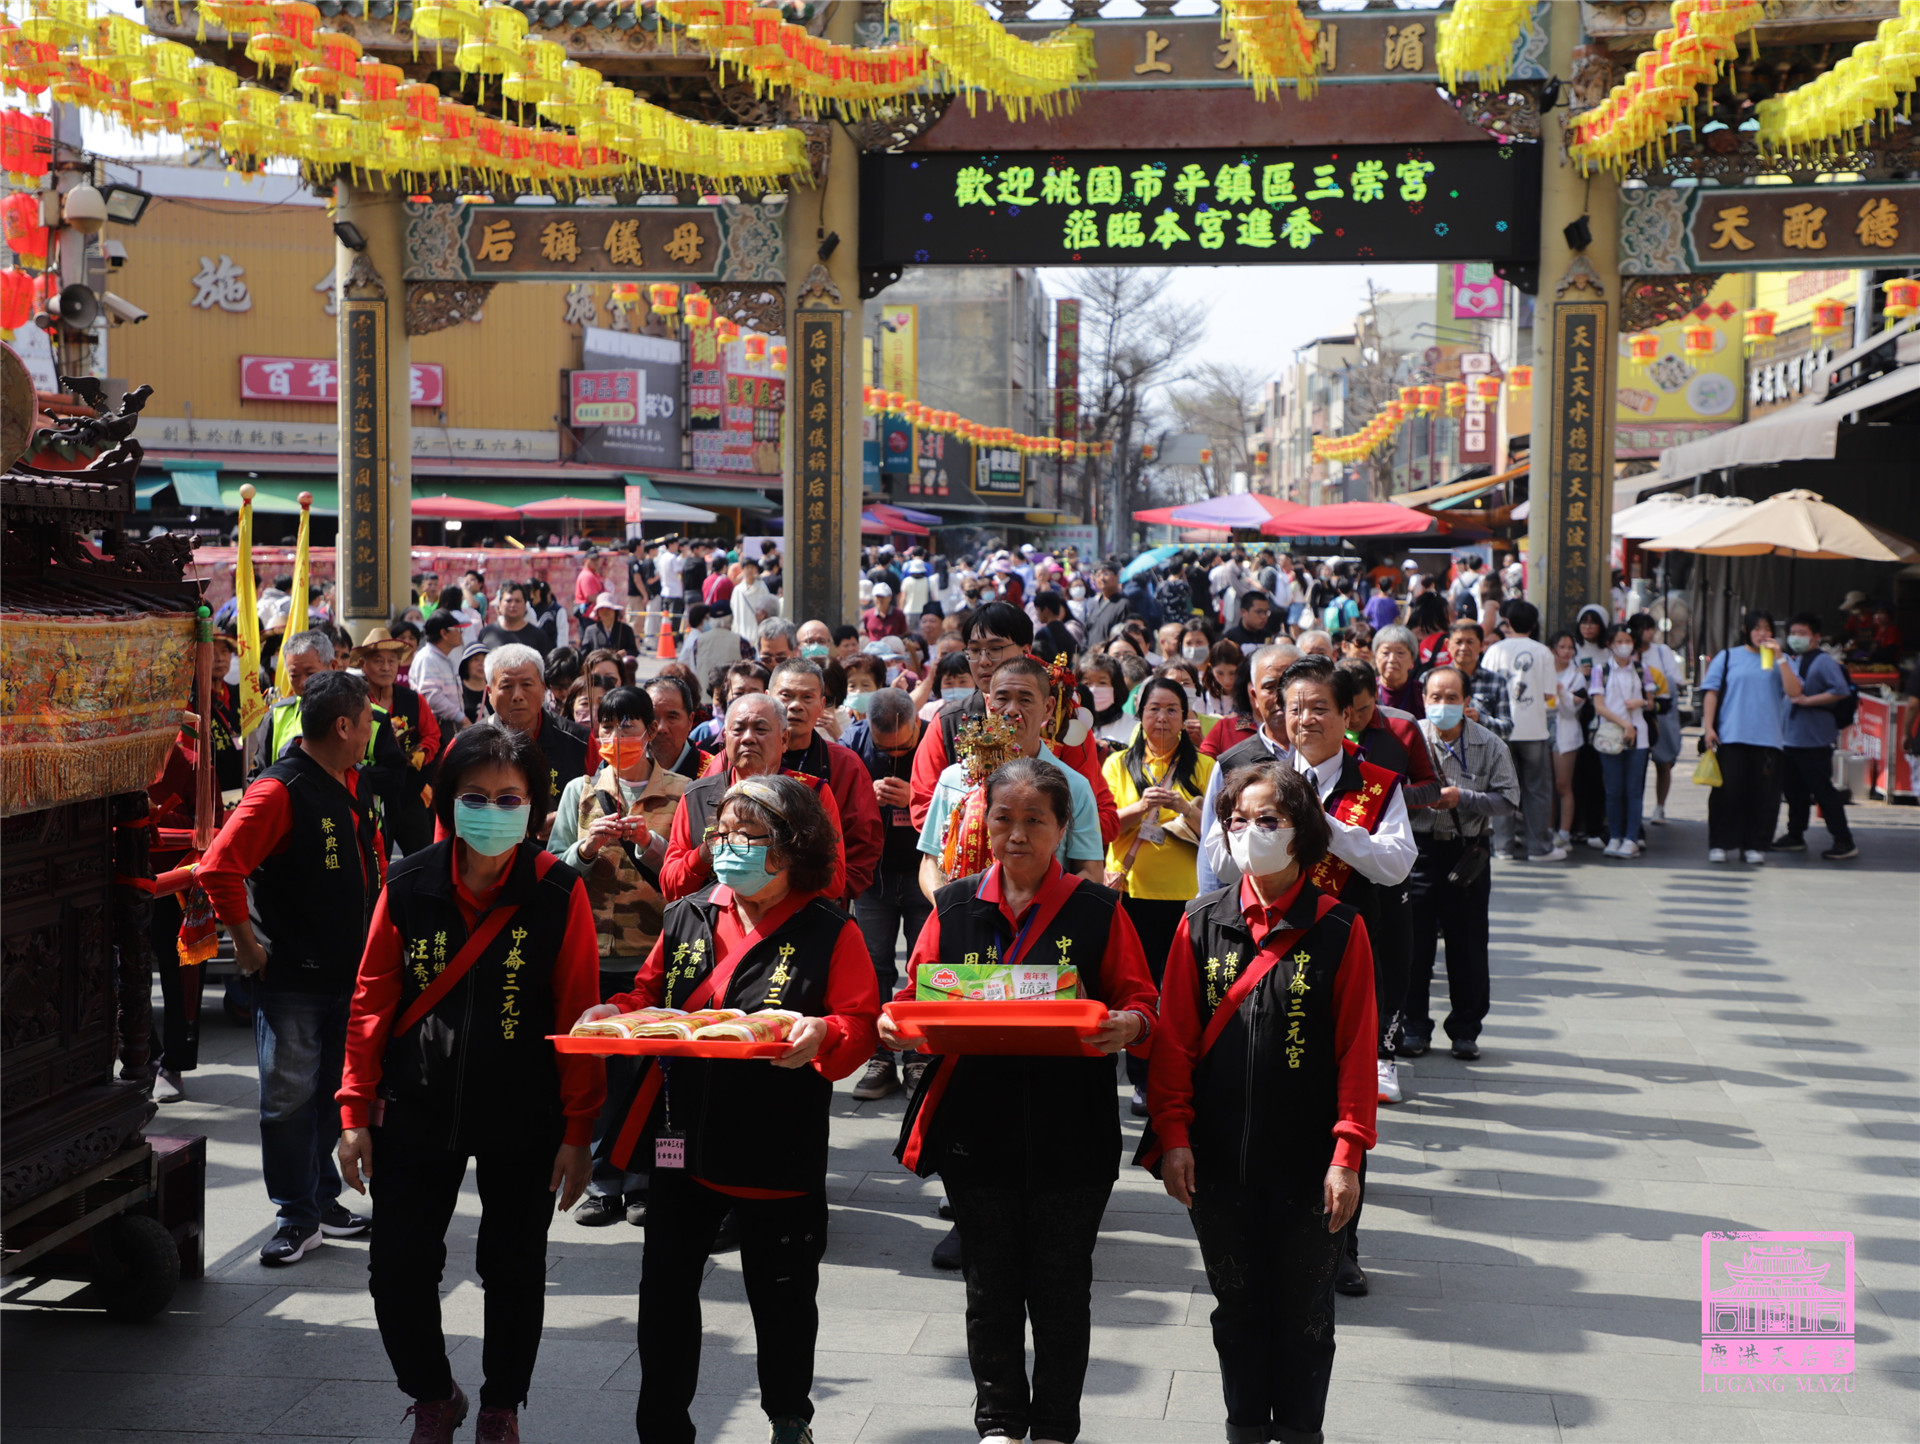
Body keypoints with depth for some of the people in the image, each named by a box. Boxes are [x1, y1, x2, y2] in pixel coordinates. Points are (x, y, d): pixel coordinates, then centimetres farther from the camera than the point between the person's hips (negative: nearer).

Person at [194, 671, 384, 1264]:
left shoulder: (356, 785, 9)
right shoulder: (279, 791, -17)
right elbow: (218, 869, -24)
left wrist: (371, 935, 17)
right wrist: (248, 945, -17)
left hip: (350, 970, 8)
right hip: (292, 976, -8)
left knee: (335, 1091, 14)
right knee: (290, 1094, 0)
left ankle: (323, 1199, 26)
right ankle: (297, 1217, 8)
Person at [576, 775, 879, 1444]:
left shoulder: (830, 933, -7)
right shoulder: (686, 919, 6)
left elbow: (860, 1027, -11)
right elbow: (649, 997, 14)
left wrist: (823, 1033, -31)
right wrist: (613, 1014, -7)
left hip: (777, 1149, -3)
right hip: (682, 1137, 4)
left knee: (782, 1295, 13)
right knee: (665, 1288, 9)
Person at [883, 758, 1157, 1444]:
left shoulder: (1097, 910, -1)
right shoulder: (954, 906, 6)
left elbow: (1139, 1003, 0)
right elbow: (916, 997, 9)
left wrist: (1127, 1026, -22)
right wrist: (895, 1025, -13)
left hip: (1069, 1136, -2)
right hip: (976, 1130, 2)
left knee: (1061, 1290, 9)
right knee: (989, 1288, 13)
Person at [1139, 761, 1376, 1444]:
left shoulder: (1339, 929, -5)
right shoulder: (1202, 924, 1)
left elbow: (1356, 1048, -6)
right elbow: (1173, 1037, 2)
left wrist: (1348, 1154, -9)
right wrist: (1172, 1136, -4)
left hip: (1307, 1162, -2)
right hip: (1219, 1159, 2)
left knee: (1305, 1313, 10)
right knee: (1237, 1308, 15)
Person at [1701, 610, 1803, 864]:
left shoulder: (1779, 662, 12)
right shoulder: (1728, 657, 10)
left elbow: (1794, 691, -4)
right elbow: (1711, 692, 7)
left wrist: (1778, 658, -9)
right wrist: (1708, 727, -3)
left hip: (1767, 738, 1)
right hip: (1731, 737, -1)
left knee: (1763, 795, 0)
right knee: (1728, 792, -1)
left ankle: (1755, 845, 9)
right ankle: (1721, 845, 7)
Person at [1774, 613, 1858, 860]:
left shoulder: (1823, 662, -10)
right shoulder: (1792, 662, 16)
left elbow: (1841, 691, -21)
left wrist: (1807, 700, -21)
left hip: (1814, 740, -8)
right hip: (1790, 737, 9)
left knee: (1822, 789, -7)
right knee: (1794, 790, 14)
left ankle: (1844, 842, -3)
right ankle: (1795, 836, 25)